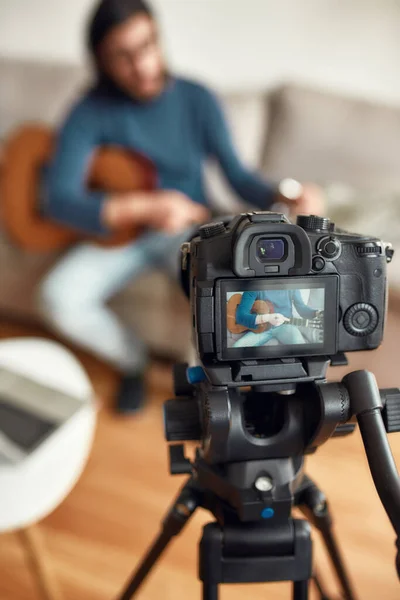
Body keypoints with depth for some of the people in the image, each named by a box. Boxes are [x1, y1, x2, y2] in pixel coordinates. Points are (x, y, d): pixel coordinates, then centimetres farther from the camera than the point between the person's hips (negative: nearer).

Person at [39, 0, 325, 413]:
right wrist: (142, 208, -38)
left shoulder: (196, 100, -9)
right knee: (59, 298, -25)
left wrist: (283, 198, -33)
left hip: (188, 229, 0)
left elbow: (235, 174, -11)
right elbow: (60, 200, -24)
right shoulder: (91, 111, -14)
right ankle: (132, 360, 7)